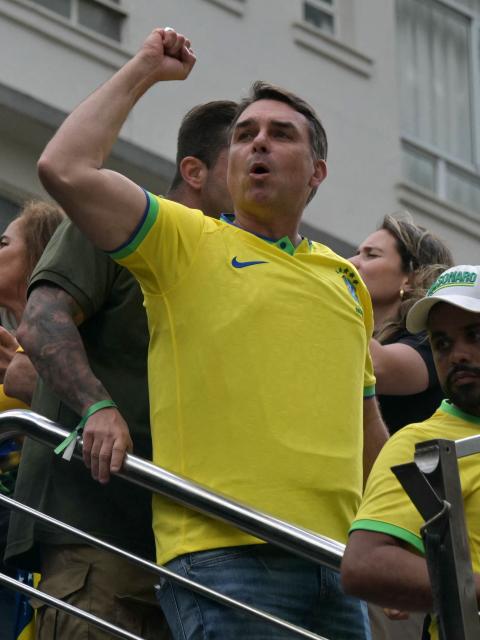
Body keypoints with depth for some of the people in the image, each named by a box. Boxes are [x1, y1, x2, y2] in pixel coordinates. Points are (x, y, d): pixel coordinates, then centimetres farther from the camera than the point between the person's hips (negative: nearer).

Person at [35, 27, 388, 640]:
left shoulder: (347, 281, 22)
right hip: (225, 553, -5)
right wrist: (142, 70, 3)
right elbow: (65, 169, -7)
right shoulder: (185, 241, 7)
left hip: (334, 564, 6)